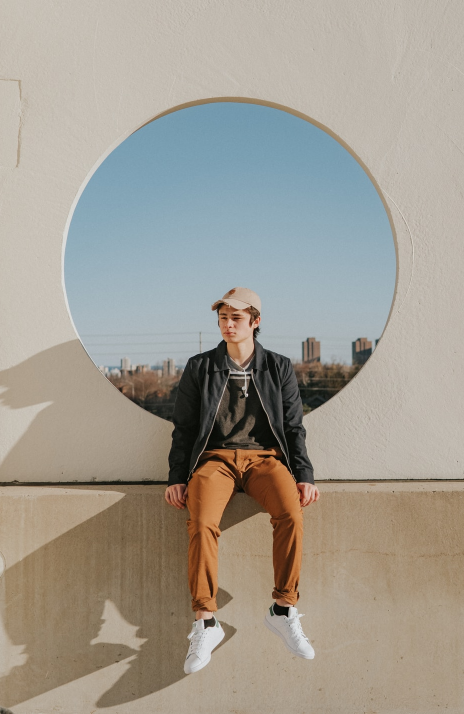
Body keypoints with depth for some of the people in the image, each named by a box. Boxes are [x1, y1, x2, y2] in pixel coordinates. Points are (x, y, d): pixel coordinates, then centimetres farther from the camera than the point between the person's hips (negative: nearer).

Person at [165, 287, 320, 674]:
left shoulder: (280, 367, 11)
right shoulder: (199, 367, 10)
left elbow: (294, 427, 10)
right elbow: (184, 427, 11)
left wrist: (304, 475, -2)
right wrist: (177, 478, 0)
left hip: (265, 457, 0)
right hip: (215, 458, 0)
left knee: (292, 514, -31)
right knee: (202, 523, -31)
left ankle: (284, 610, -14)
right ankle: (205, 622, -19)